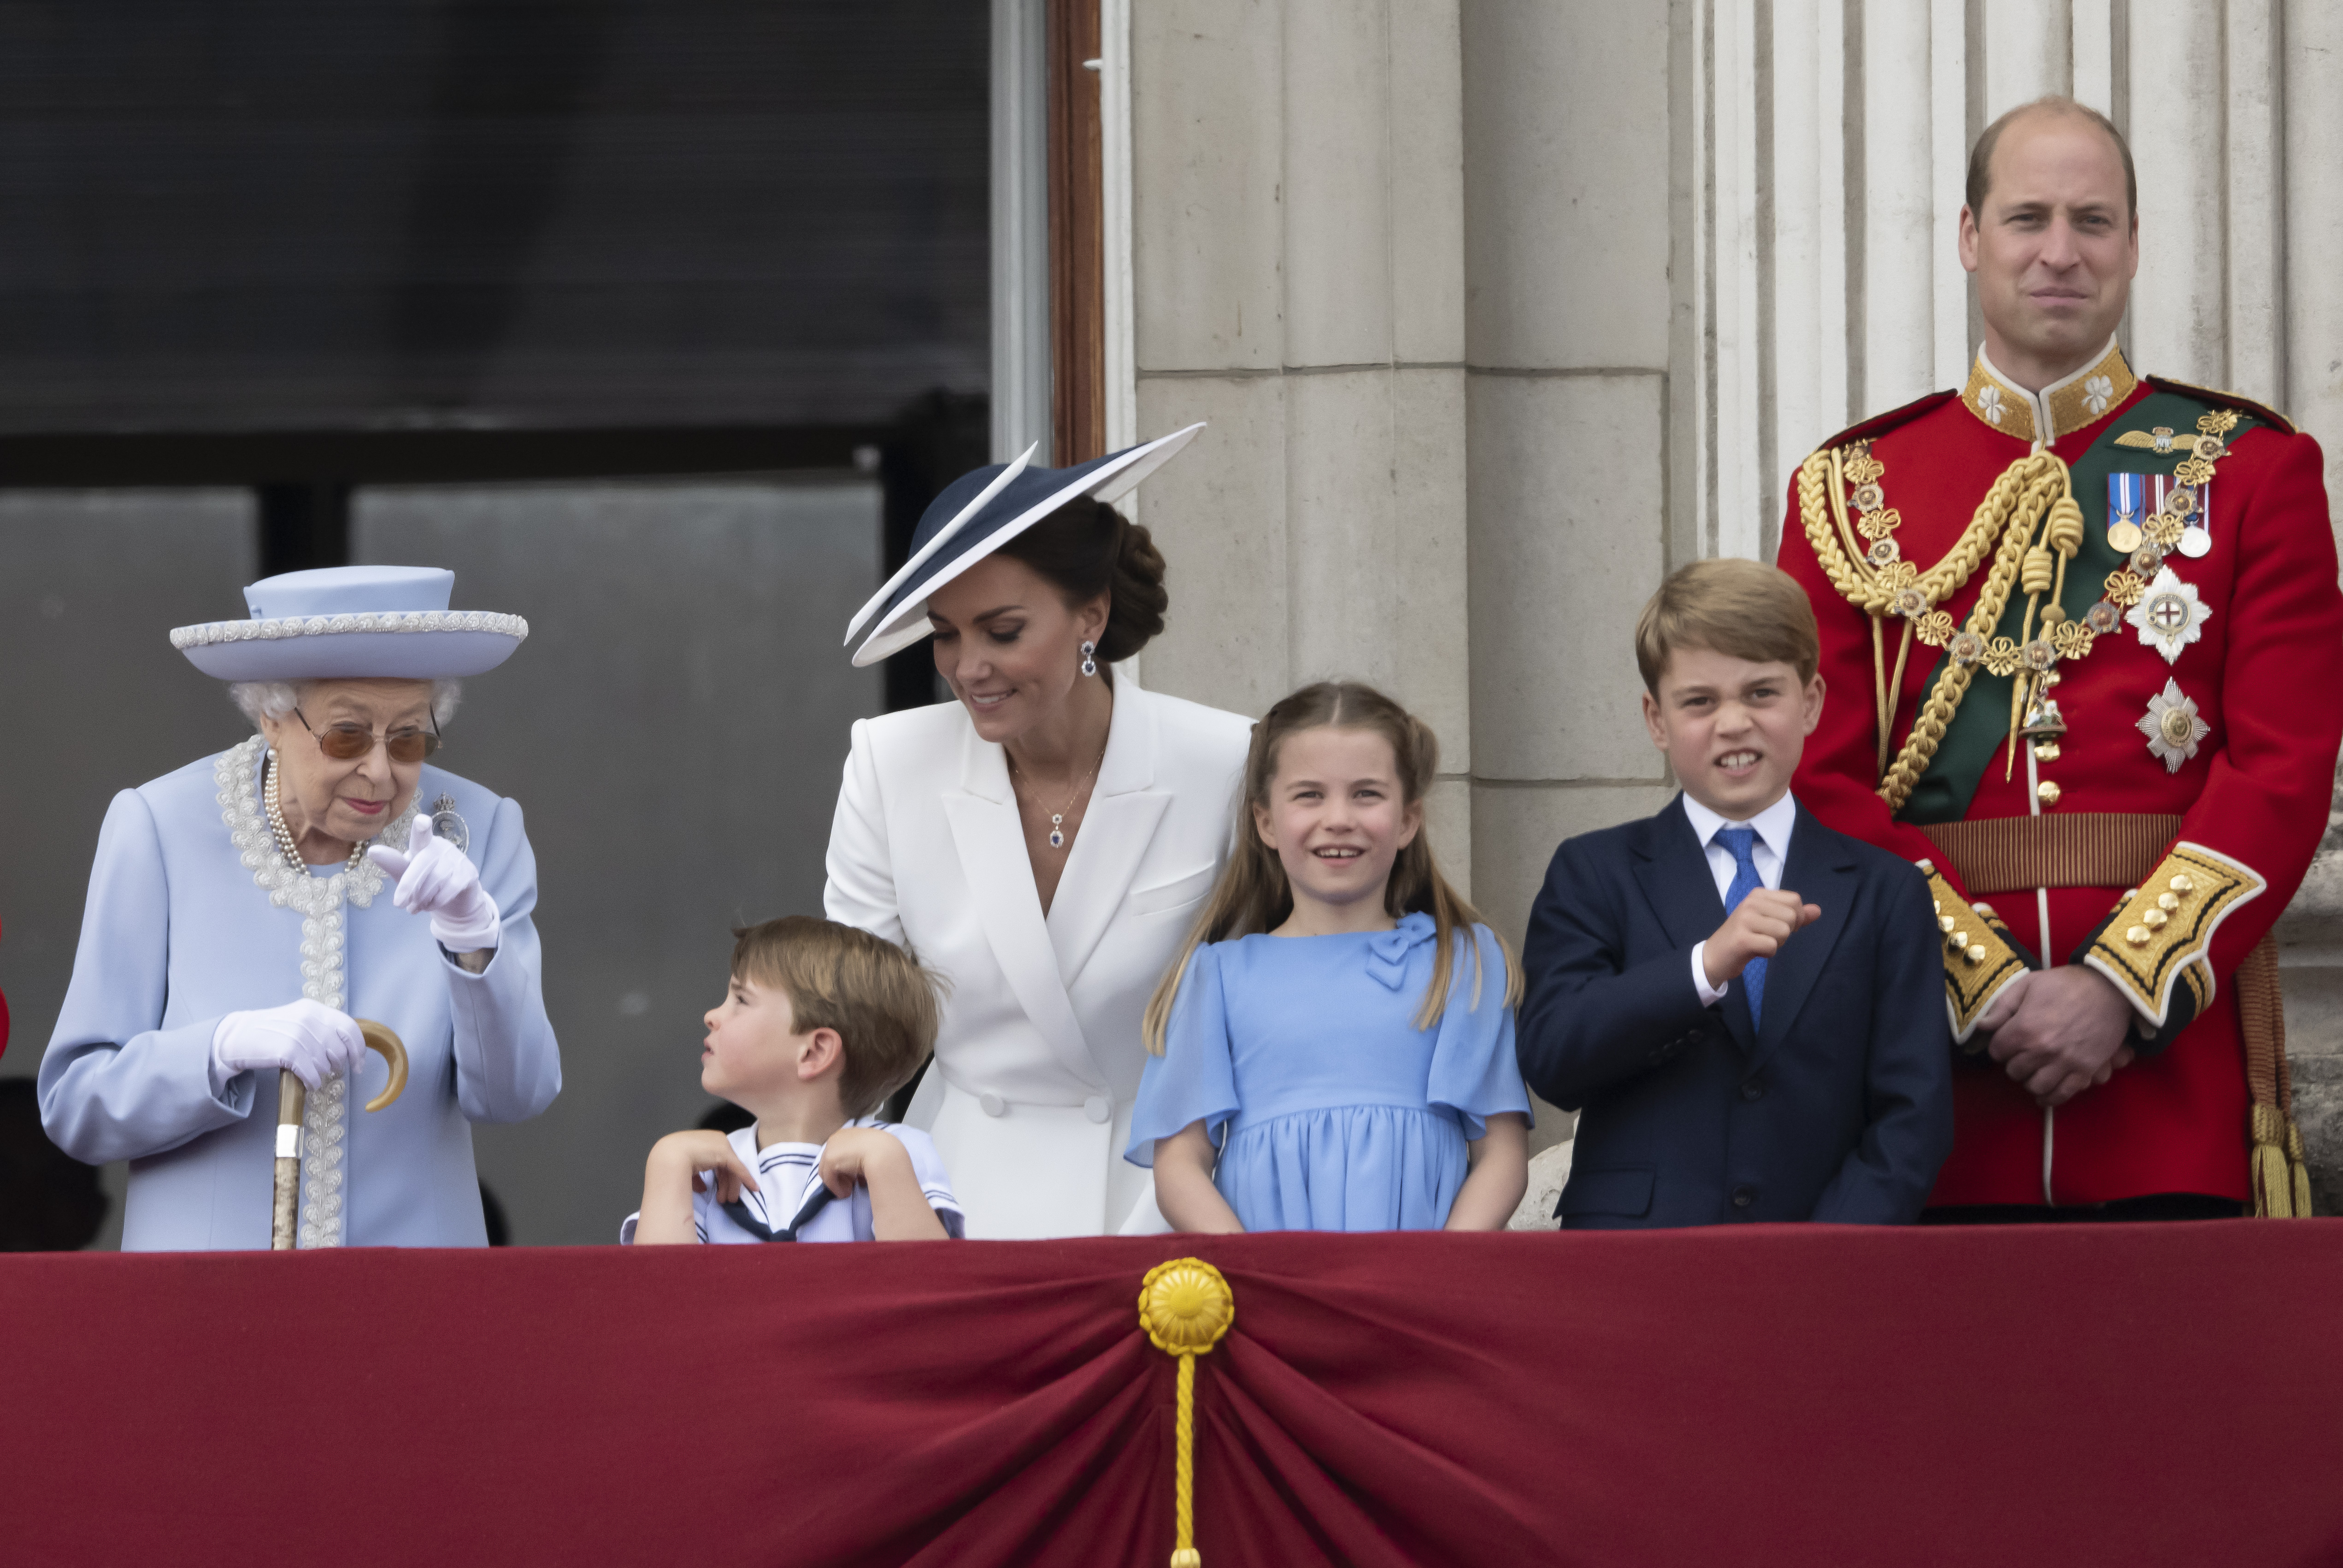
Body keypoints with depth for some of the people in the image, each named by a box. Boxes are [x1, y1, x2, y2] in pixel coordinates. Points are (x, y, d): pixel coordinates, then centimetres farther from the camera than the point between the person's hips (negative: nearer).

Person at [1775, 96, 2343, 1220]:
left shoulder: (2251, 472, 7)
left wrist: (2121, 988, -13)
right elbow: (1826, 781, 2)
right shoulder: (1853, 492, 10)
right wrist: (1989, 989, -11)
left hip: (2178, 1032, -1)